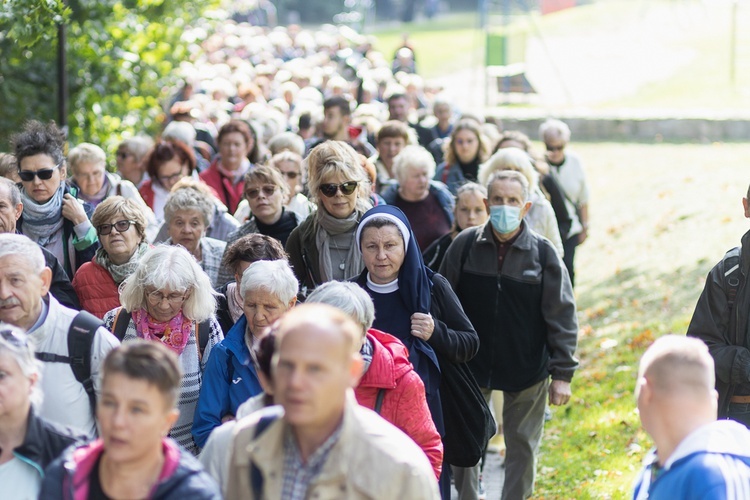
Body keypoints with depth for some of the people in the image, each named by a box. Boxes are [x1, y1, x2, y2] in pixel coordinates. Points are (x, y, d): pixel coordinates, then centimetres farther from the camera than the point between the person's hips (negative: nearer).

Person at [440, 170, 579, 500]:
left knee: (522, 447, 10)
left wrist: (562, 373, -8)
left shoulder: (543, 253, -8)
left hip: (527, 370, -1)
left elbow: (562, 316, -5)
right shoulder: (465, 246, -6)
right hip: (471, 365, 1)